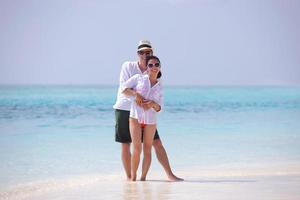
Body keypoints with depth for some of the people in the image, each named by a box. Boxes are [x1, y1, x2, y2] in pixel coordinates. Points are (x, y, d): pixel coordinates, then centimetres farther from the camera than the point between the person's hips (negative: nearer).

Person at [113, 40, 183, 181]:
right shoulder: (128, 66, -4)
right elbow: (124, 88, -13)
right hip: (124, 109, -2)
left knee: (157, 143, -2)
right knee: (125, 145, 2)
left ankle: (170, 175, 1)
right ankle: (129, 176, 14)